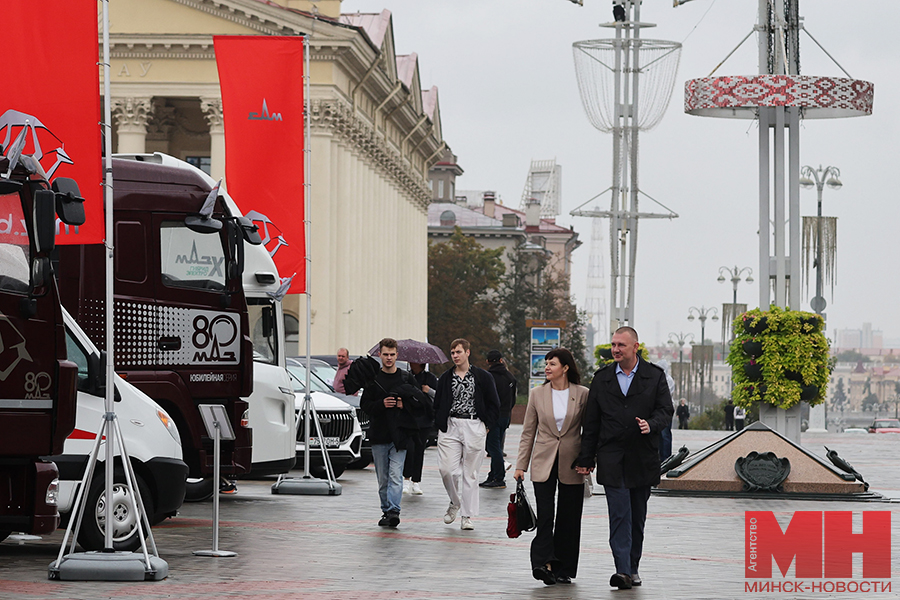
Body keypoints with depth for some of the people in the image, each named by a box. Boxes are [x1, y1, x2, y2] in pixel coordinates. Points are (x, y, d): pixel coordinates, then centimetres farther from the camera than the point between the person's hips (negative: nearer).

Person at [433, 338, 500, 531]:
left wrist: (487, 426, 0)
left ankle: (467, 516, 6)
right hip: (450, 428, 2)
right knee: (447, 469, -10)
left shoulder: (483, 377, 3)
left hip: (474, 427, -2)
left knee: (470, 473, 0)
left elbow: (494, 404, 7)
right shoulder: (446, 378, 10)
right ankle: (455, 502, 17)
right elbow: (437, 404, 15)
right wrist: (440, 426, 4)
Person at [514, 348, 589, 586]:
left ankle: (563, 570, 13)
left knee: (568, 519, 4)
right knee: (544, 514, -12)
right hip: (544, 462, 0)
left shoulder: (582, 394, 0)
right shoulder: (537, 394, 4)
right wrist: (520, 466, 4)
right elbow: (528, 432, 8)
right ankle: (544, 563, -16)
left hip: (571, 465, 0)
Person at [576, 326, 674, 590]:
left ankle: (633, 567, 21)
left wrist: (651, 424, -22)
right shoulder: (602, 378, 8)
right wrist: (586, 459, 6)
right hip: (612, 458, 0)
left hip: (643, 458, 0)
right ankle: (623, 571, -15)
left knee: (637, 516, 9)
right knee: (620, 515, -10)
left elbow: (665, 410, 1)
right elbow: (591, 422, 9)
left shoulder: (655, 376, 4)